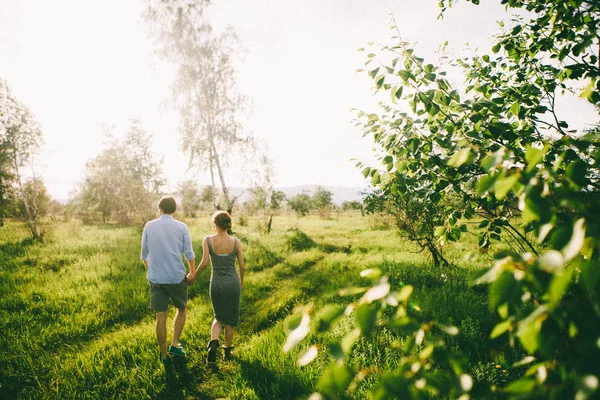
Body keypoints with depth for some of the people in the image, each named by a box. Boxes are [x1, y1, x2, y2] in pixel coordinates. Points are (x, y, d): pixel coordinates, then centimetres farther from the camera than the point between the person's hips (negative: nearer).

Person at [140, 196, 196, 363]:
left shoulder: (149, 226, 2)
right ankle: (175, 344, 15)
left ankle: (164, 354, 17)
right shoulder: (181, 227, -4)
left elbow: (144, 254, 11)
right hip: (177, 277, -1)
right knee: (181, 309, 21)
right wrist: (192, 272, 14)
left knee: (161, 316, 8)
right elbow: (189, 254, -2)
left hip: (156, 278, 2)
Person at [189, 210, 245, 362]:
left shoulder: (208, 240, -8)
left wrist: (194, 275, 3)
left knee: (219, 317, 20)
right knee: (231, 318, 17)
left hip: (217, 283, 0)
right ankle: (227, 351, 24)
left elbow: (204, 263, -14)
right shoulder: (236, 242, -5)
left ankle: (213, 342, -5)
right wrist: (241, 281, 17)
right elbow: (242, 266, -1)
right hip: (233, 282, 0)